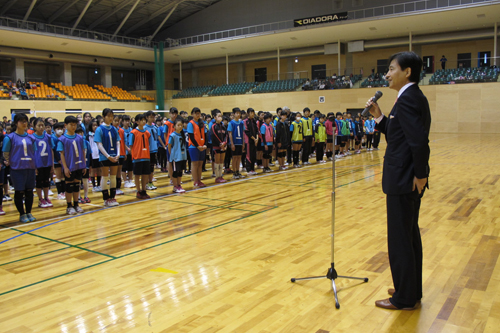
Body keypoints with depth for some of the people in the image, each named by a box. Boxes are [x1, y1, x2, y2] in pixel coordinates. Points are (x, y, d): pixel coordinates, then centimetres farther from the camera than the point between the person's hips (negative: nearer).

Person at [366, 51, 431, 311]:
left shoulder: (407, 99, -18)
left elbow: (419, 140, -27)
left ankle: (404, 299, 15)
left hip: (403, 181, -11)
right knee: (410, 235, 19)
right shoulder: (415, 97, 13)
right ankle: (412, 291, 33)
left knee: (400, 239, 1)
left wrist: (420, 175, -17)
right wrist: (379, 117, 4)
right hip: (409, 181, 11)